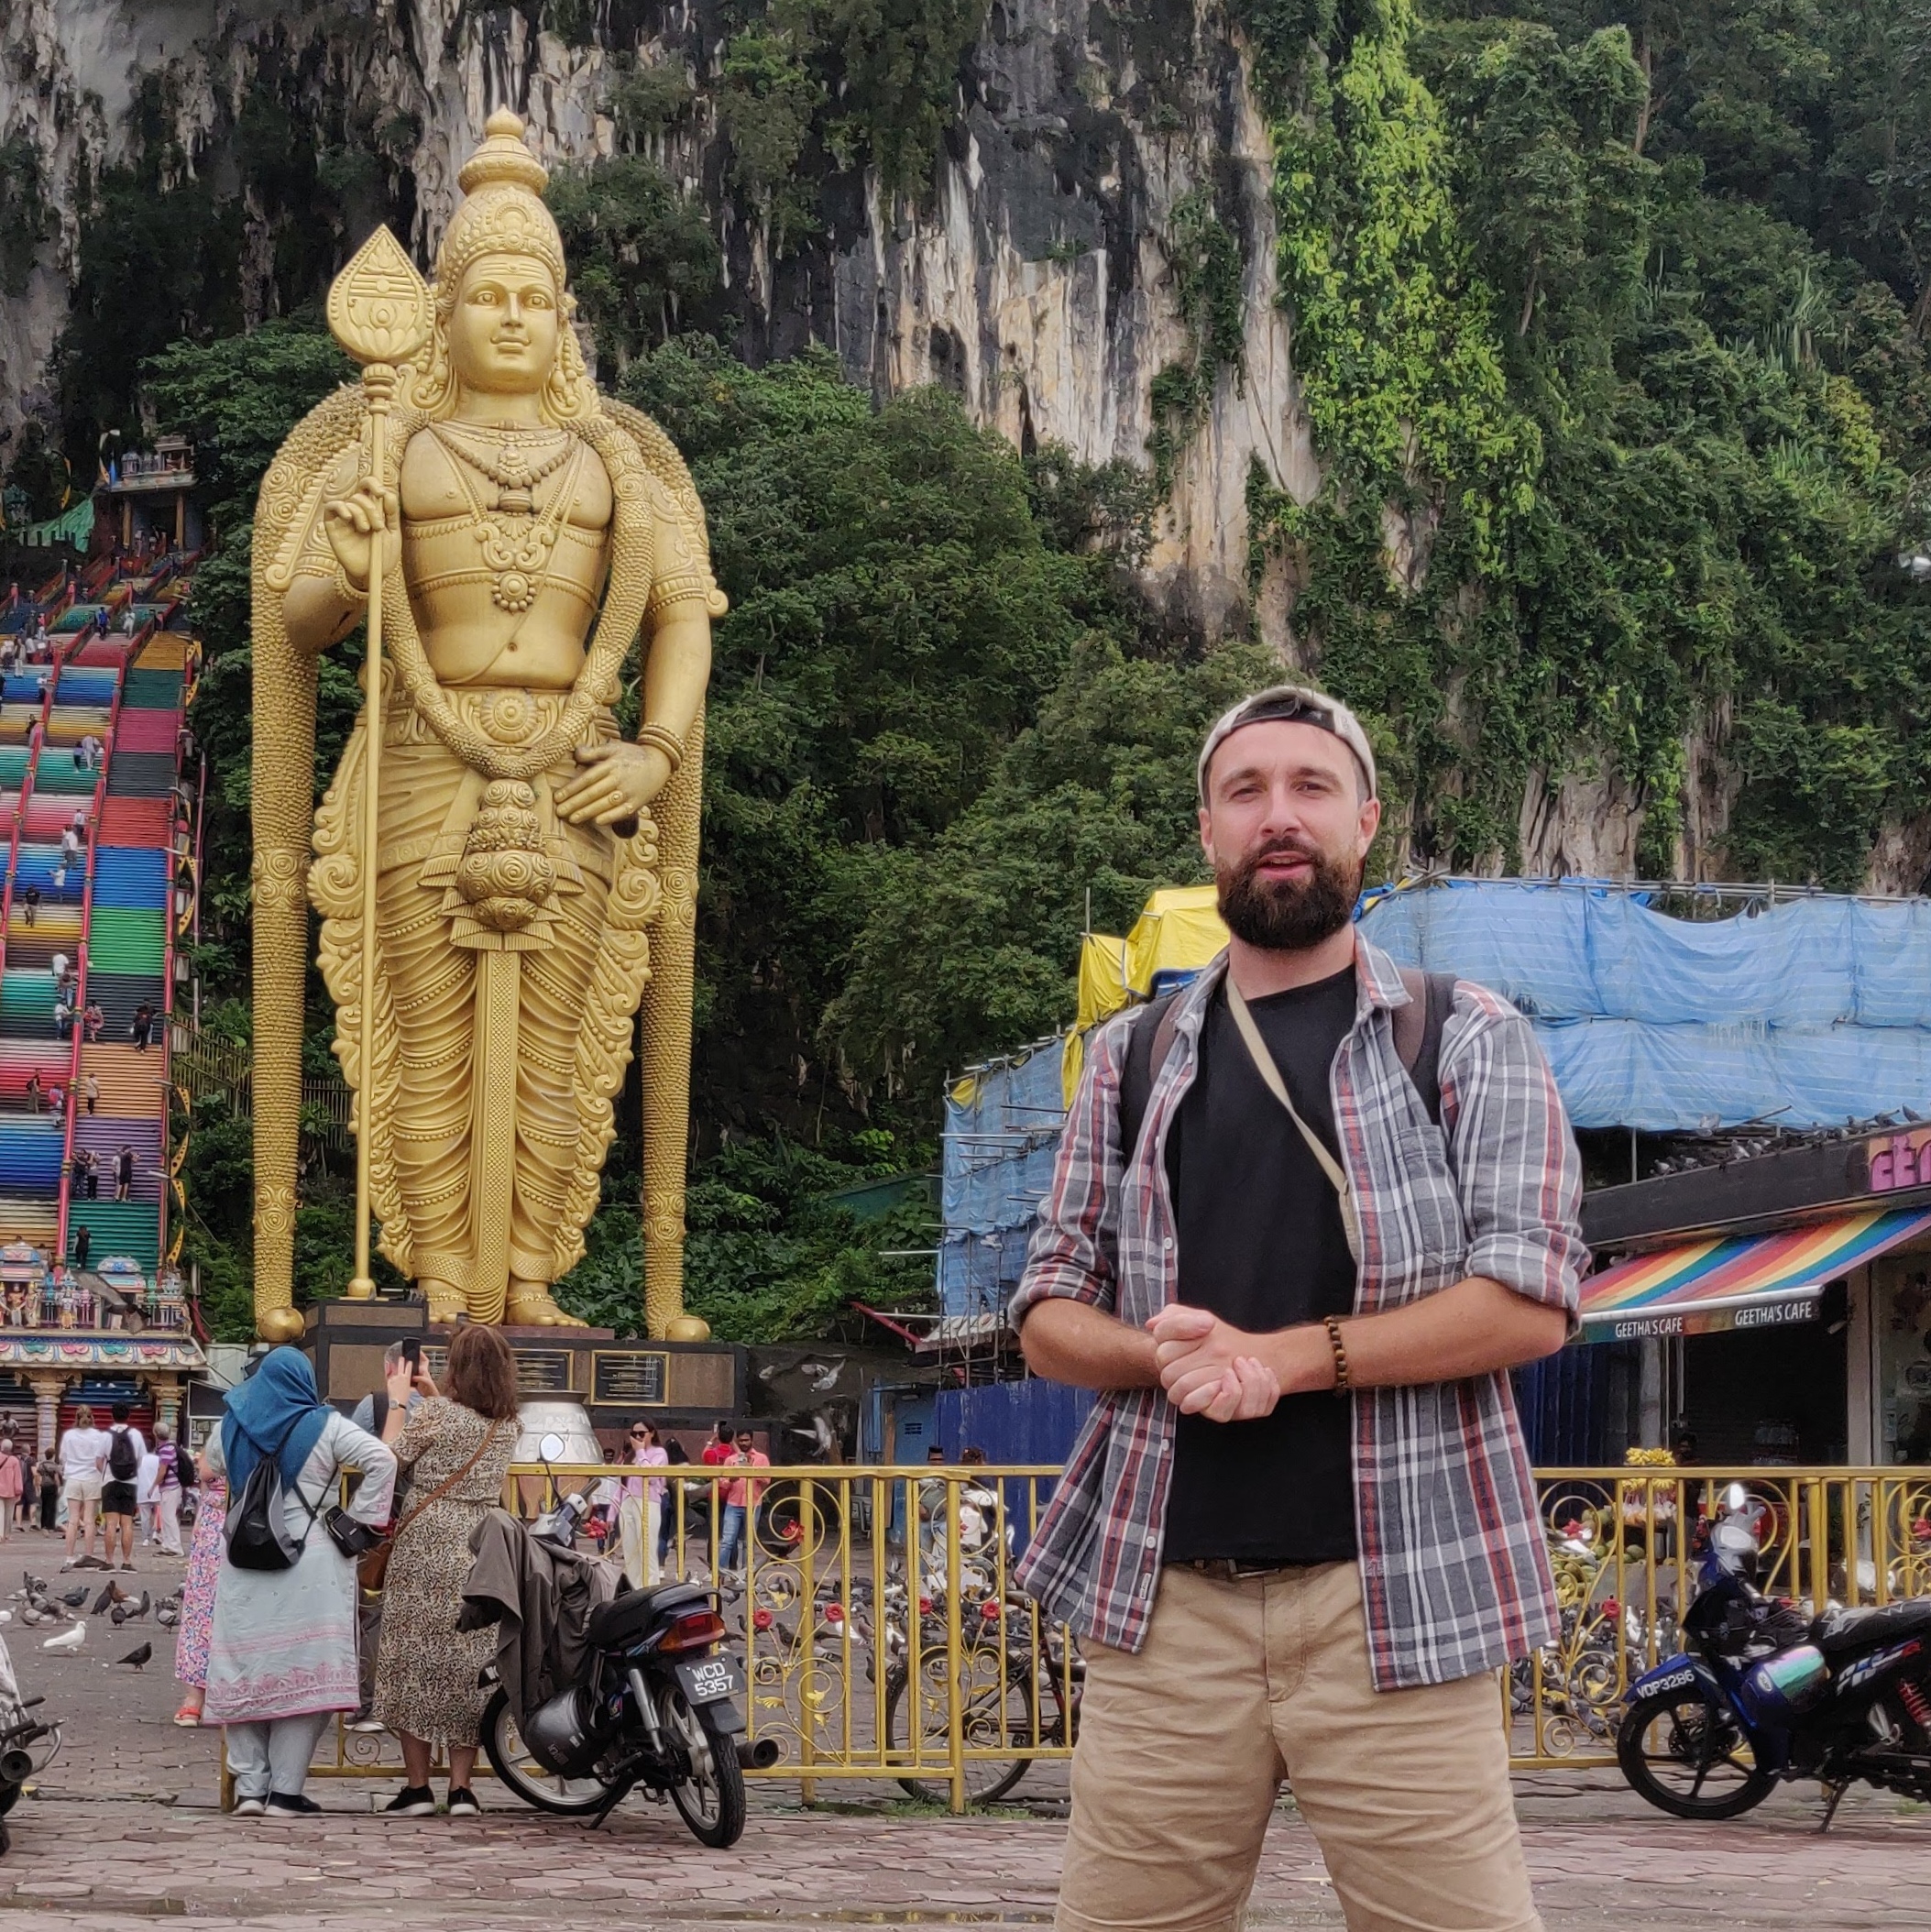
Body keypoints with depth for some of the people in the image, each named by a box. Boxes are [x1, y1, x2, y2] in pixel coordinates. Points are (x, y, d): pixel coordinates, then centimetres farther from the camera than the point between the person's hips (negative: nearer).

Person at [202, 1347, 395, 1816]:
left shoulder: (233, 1425, 8)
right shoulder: (324, 1426, -3)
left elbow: (211, 1470, 26)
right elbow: (381, 1460, -13)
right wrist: (358, 1520, -7)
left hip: (244, 1563, 4)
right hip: (310, 1562, -3)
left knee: (246, 1671, 9)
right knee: (302, 1673, -1)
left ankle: (249, 1786, 8)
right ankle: (284, 1790, -2)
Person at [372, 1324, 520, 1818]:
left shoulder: (434, 1414, -11)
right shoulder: (508, 1425, 8)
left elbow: (390, 1459, -1)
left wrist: (398, 1401, 8)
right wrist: (434, 1396, 27)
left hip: (425, 1547, -5)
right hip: (481, 1552, 5)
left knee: (414, 1661, 3)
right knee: (468, 1666, 7)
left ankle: (417, 1786, 2)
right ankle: (461, 1787, 3)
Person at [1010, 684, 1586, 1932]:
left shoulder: (1467, 1040, 4)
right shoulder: (1133, 1060, 15)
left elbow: (1531, 1298, -6)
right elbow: (1049, 1313, 14)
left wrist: (1284, 1357, -13)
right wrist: (1163, 1354, -9)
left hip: (1391, 1596, -3)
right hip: (1165, 1599, 3)